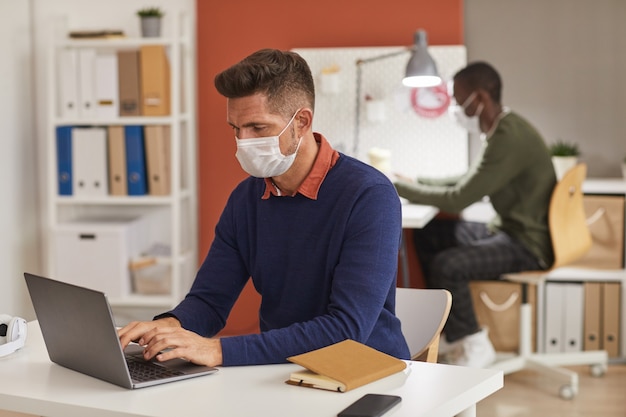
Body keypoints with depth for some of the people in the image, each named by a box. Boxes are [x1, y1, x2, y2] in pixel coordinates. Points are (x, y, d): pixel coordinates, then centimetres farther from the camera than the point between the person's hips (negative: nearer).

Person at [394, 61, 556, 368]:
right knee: (427, 236, 11)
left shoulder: (509, 139, -25)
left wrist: (401, 188, -15)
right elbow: (469, 183, 18)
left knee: (447, 265, -26)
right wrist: (415, 183, 8)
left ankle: (473, 346, -4)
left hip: (528, 243, -11)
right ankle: (449, 328, 21)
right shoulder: (501, 130, 7)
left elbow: (458, 199, -26)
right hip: (507, 229, 11)